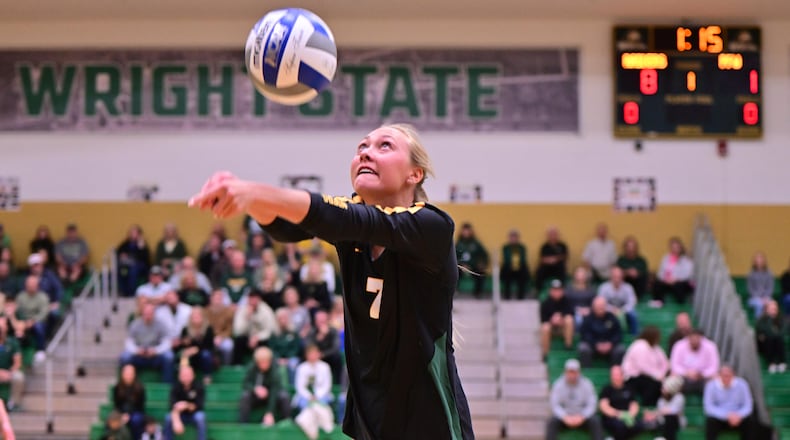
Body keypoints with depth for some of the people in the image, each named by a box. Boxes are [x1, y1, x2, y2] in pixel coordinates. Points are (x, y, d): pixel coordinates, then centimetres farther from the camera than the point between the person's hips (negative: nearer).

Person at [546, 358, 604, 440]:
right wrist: (565, 417, -30)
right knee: (551, 423, -29)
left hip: (583, 417, 0)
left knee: (595, 422, -29)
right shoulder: (558, 385, -9)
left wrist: (581, 417, -29)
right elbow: (555, 405, -14)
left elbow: (591, 405, -13)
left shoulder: (587, 384, -9)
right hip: (564, 416, 0)